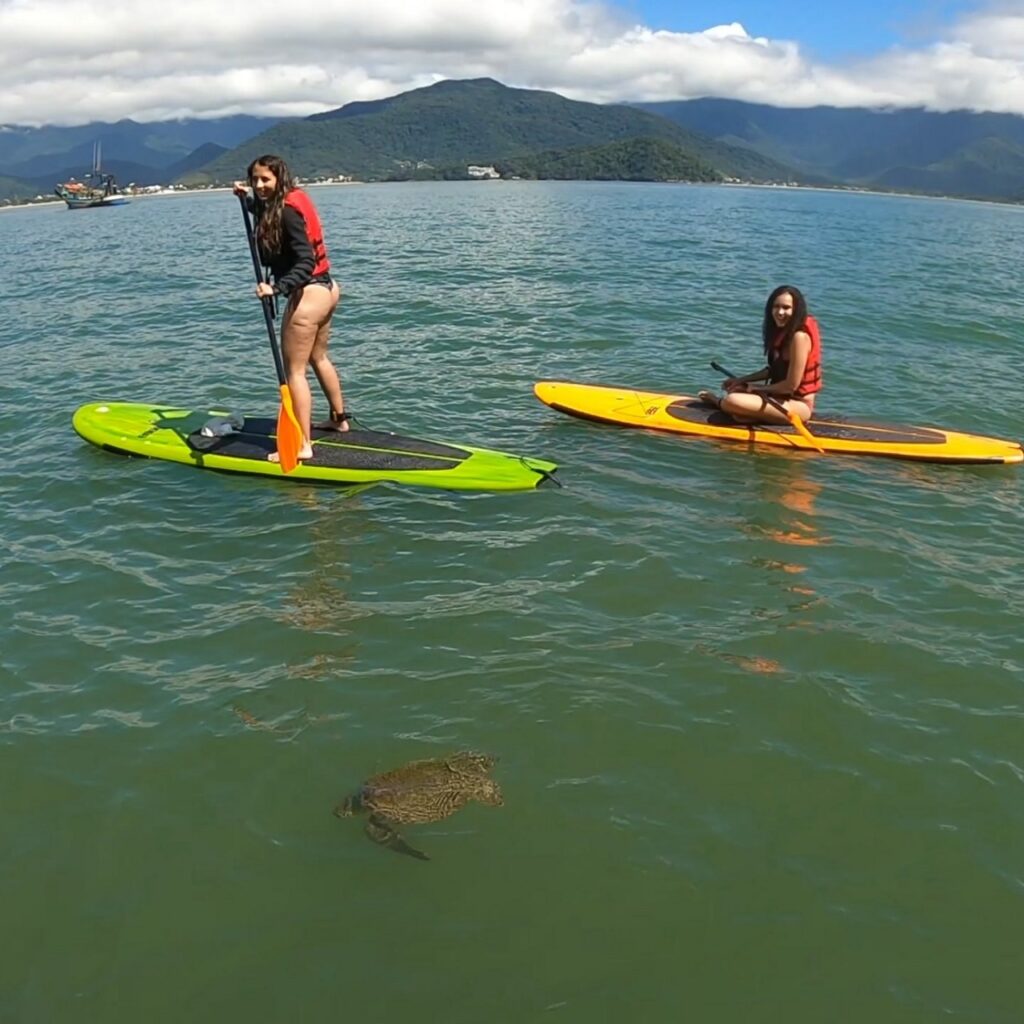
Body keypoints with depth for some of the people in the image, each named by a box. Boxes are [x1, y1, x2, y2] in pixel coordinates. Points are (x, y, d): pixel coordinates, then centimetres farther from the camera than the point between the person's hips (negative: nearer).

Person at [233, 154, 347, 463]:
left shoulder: (287, 211, -18)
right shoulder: (288, 203, 10)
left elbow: (305, 262, -27)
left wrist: (277, 288, -37)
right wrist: (249, 200, 27)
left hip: (308, 295, -10)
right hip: (326, 288, 10)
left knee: (294, 370, -6)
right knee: (318, 358, 26)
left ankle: (303, 445, -4)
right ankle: (339, 419, 41)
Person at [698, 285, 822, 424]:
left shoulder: (799, 337, -21)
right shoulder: (783, 332, 7)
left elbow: (791, 385, -21)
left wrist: (757, 388, -9)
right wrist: (741, 380, 7)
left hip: (798, 405, -10)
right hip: (781, 397, 10)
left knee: (732, 401, -22)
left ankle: (719, 402, 5)